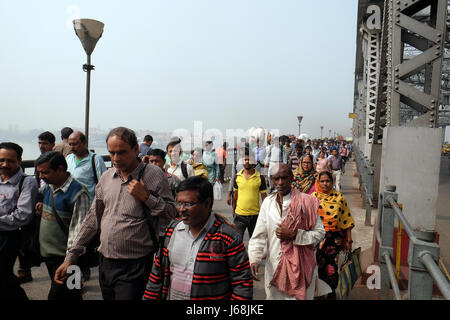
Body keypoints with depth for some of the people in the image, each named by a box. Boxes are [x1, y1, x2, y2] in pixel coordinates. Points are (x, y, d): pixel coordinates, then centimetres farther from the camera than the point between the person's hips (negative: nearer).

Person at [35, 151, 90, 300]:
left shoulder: (78, 193, -20)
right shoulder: (49, 187, 7)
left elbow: (78, 228, -21)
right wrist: (43, 207, 4)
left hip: (63, 257, -8)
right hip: (47, 253, 8)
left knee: (57, 295, -3)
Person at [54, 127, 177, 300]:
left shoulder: (154, 175, -10)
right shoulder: (106, 178, 7)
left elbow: (173, 213, -9)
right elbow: (93, 218, 12)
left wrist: (146, 198, -21)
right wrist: (70, 257, 12)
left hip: (135, 267, -5)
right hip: (105, 262, 6)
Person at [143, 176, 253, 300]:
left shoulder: (228, 237, -19)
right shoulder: (171, 230, -3)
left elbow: (243, 283, -14)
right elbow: (157, 272, 5)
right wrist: (149, 297, 3)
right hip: (171, 296, 4)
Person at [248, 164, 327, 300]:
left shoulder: (305, 202, -9)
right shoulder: (268, 202, 0)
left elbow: (320, 233, -8)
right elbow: (259, 235, 1)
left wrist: (293, 235, -19)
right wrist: (254, 260, -11)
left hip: (300, 266, -3)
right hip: (274, 267, 3)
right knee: (273, 295, 19)